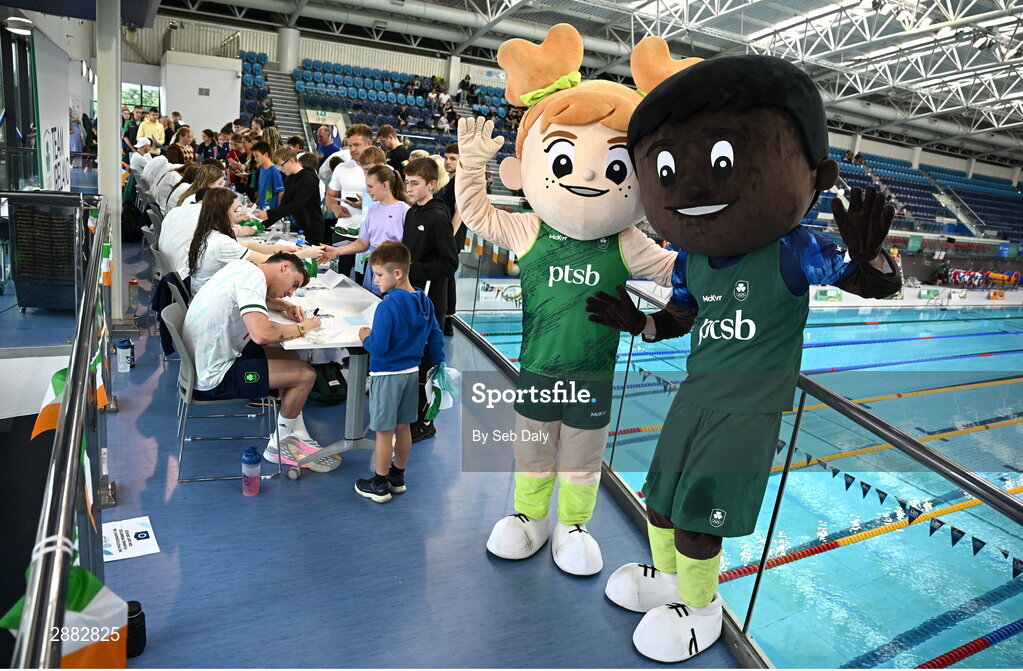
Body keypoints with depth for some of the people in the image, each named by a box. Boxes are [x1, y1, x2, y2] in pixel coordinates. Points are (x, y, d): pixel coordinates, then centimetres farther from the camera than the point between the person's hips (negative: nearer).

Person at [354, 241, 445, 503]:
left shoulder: (387, 306, -23)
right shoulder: (424, 301, 0)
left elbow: (378, 346, -23)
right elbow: (435, 336, 8)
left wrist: (366, 337, -3)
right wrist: (439, 364, 19)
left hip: (387, 375, -7)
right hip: (412, 371, 7)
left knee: (384, 431, 5)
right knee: (403, 427, 19)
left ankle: (379, 485, 18)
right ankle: (398, 477, 33)